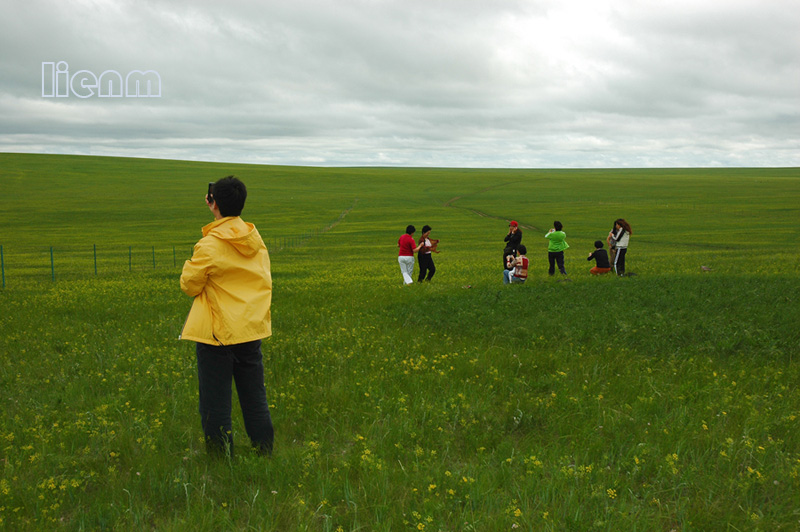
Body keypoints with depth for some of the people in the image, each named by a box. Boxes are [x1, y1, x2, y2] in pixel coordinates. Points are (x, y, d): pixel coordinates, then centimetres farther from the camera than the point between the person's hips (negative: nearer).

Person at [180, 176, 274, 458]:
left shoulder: (210, 245, -16)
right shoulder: (255, 238, 2)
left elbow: (189, 285, -10)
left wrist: (191, 264, 11)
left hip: (218, 332, -6)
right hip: (252, 329, 6)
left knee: (215, 403, 5)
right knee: (255, 400, 14)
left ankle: (221, 459, 11)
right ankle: (265, 455, 19)